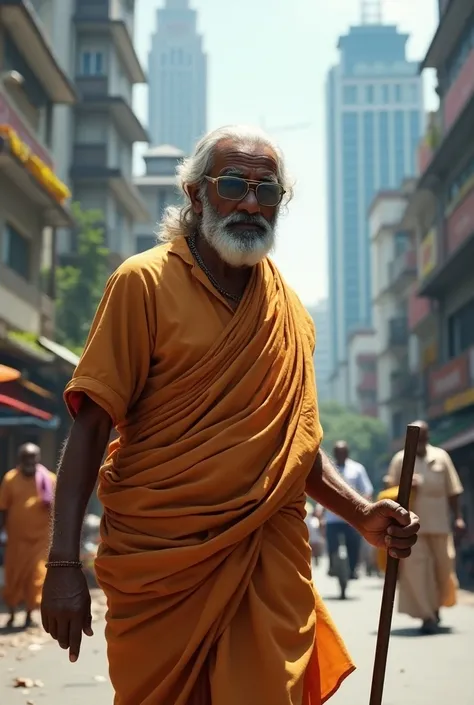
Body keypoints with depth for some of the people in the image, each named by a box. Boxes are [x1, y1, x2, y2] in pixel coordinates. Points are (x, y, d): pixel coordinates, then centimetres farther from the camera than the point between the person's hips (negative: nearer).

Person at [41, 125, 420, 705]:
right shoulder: (145, 283, -5)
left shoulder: (290, 311, 9)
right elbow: (90, 426, -9)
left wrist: (363, 515, 1)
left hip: (270, 563, 3)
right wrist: (64, 564, -16)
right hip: (158, 560, -3)